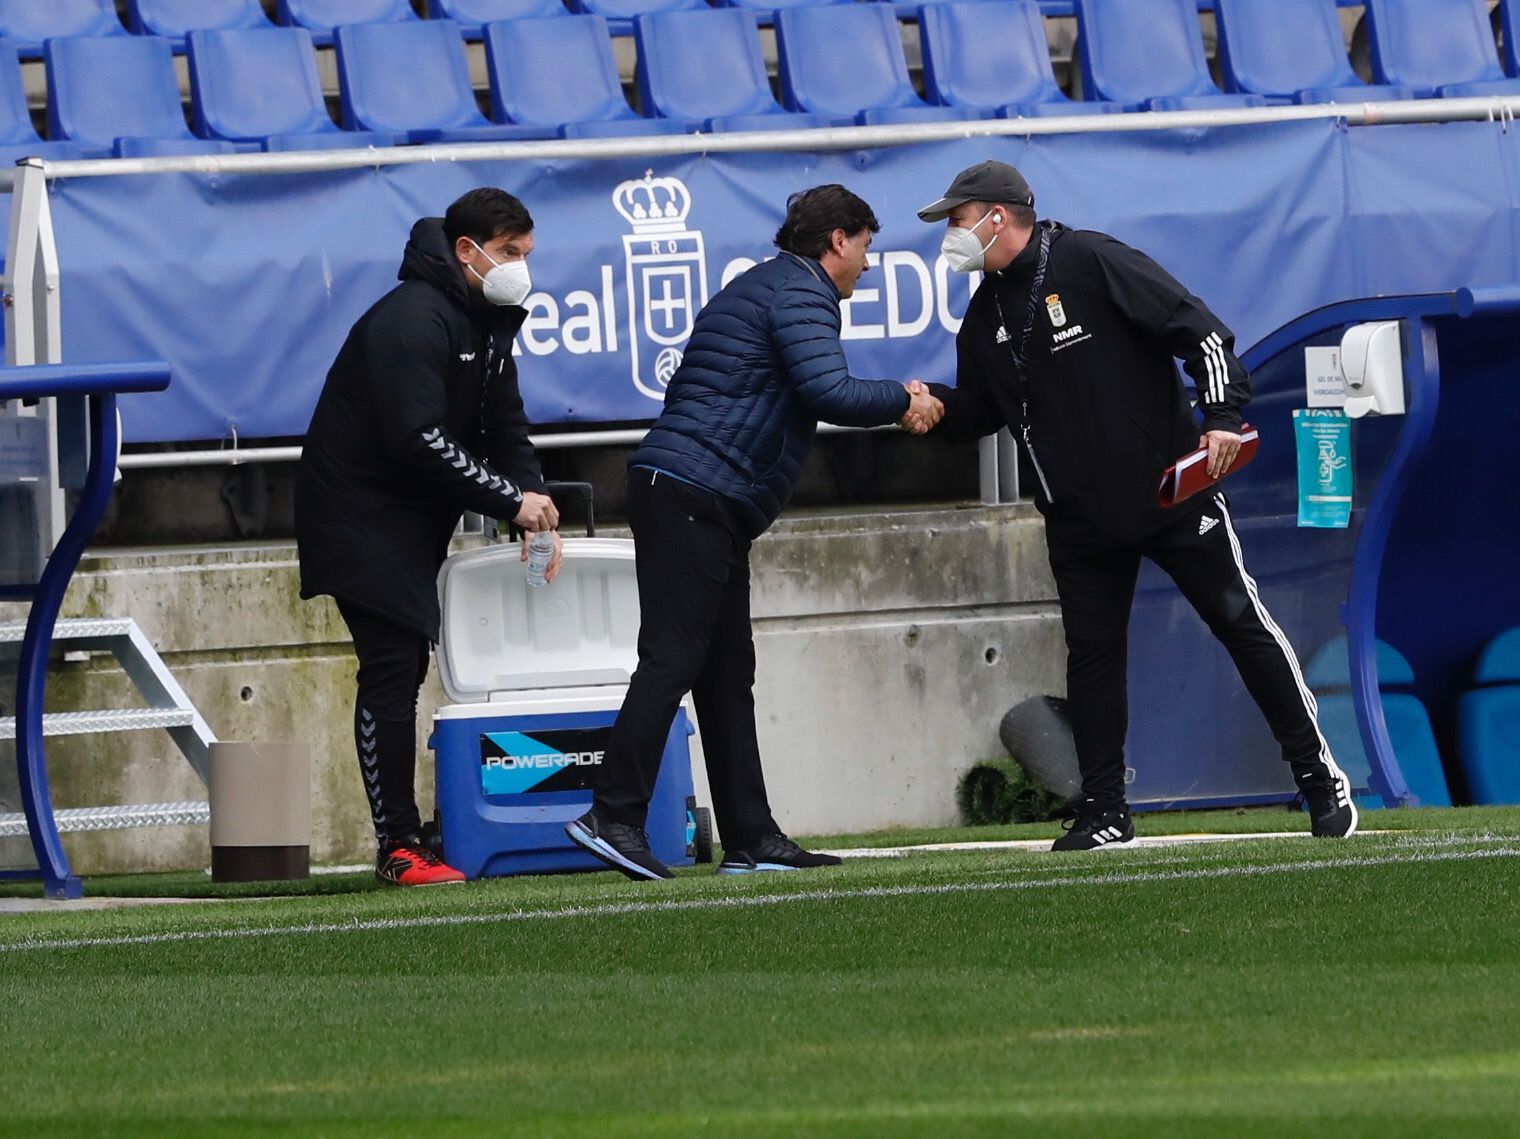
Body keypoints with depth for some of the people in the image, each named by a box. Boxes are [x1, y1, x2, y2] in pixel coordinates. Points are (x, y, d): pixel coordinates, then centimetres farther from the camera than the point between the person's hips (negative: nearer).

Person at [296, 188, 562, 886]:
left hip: (414, 523, 9)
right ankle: (398, 849, -14)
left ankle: (408, 835, 8)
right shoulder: (413, 319, -21)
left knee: (408, 666, 7)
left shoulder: (487, 322, 11)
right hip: (358, 512, -9)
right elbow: (419, 439, -29)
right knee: (392, 668, -13)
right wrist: (512, 500, -25)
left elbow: (506, 431, 13)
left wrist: (533, 506, -6)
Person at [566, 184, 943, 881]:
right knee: (673, 659, -14)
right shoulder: (801, 293, -7)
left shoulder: (764, 286, 26)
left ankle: (750, 838, 11)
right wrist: (902, 400, -4)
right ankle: (613, 816, -19)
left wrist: (893, 406, 27)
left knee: (728, 672, 10)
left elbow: (804, 397, 32)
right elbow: (829, 393, -20)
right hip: (694, 496, -11)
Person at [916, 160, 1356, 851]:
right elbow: (976, 413, 16)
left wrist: (1223, 415, -24)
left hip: (1171, 485, -6)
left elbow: (1198, 328, -15)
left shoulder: (1091, 262, -12)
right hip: (1079, 514, 6)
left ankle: (1321, 779, 8)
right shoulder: (986, 313, 9)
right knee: (1091, 653, 3)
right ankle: (1104, 814, 10)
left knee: (1241, 623, -1)